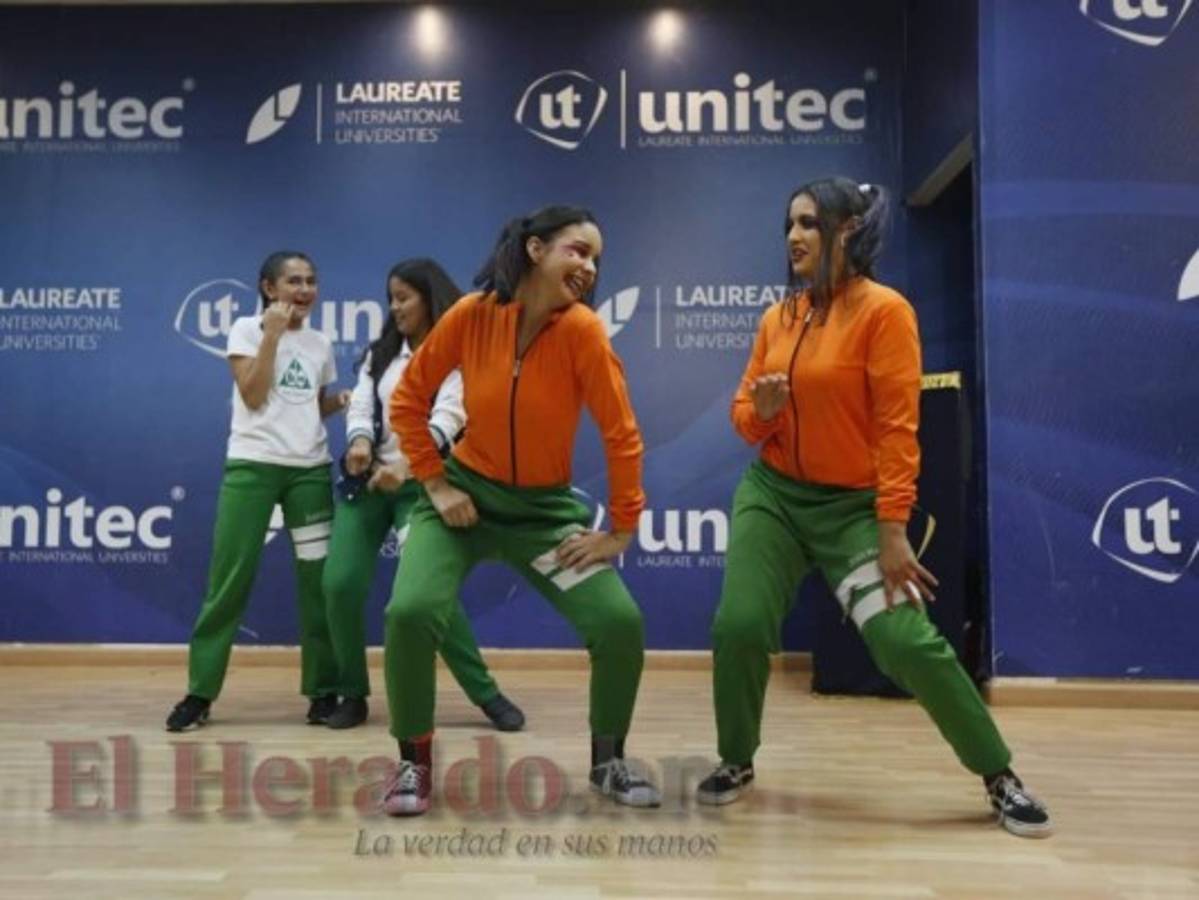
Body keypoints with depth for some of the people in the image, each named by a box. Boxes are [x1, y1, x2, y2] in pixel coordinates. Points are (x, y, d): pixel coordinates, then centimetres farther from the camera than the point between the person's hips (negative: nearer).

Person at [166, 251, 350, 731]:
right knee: (230, 579, -3)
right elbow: (253, 397, -11)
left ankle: (323, 689, 12)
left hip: (310, 469, 4)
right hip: (252, 466, -4)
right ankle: (200, 692, 6)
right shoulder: (247, 329, 0)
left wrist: (343, 401, 0)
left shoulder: (320, 343, 13)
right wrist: (272, 335, -12)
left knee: (318, 579, 3)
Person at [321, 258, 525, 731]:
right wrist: (360, 439, -21)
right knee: (340, 585, -7)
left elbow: (448, 416, -18)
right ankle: (353, 695, 12)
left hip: (421, 484, -5)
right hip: (367, 480, 5)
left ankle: (487, 695, 0)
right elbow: (361, 404, 4)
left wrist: (404, 464, -35)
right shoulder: (380, 353, 15)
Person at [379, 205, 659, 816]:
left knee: (622, 624, -13)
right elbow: (407, 402, 0)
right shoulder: (472, 314, -12)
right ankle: (415, 761, 4)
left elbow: (621, 434, -11)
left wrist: (622, 531, -9)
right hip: (466, 496, 0)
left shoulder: (581, 330, -15)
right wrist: (435, 483, -6)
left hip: (547, 506, 0)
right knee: (411, 613, -22)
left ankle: (607, 760, 15)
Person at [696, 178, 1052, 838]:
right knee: (738, 626, -7)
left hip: (853, 505, -4)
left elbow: (897, 429, -16)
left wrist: (892, 532, -18)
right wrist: (760, 410, -15)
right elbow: (743, 414, 10)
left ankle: (1000, 777, 12)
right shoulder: (778, 318, 4)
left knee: (907, 641, -11)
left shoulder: (883, 310, -12)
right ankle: (736, 762, 19)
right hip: (772, 494, 5)